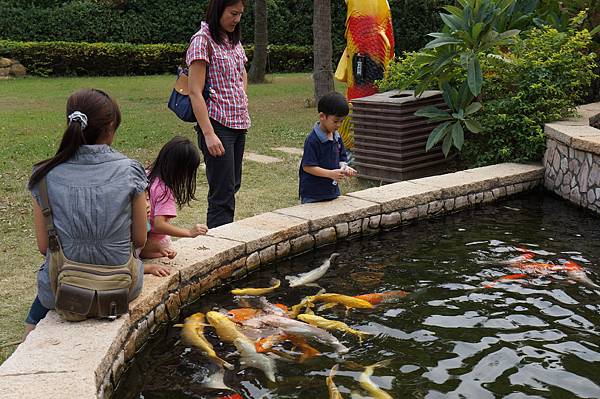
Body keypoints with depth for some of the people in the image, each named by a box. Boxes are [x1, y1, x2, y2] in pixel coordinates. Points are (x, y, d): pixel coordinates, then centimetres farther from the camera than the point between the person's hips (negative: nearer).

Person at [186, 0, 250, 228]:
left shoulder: (234, 40, 14)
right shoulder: (202, 40, -10)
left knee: (233, 186, 12)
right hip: (217, 124, -8)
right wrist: (209, 134, -22)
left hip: (239, 124, 8)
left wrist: (242, 95, 13)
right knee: (223, 193, -9)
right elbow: (195, 92, -15)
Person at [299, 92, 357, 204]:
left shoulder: (337, 137, 7)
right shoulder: (312, 140, -17)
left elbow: (341, 158, 17)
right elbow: (307, 167, -19)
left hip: (332, 191, 7)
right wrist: (331, 173, -25)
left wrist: (345, 168, -6)